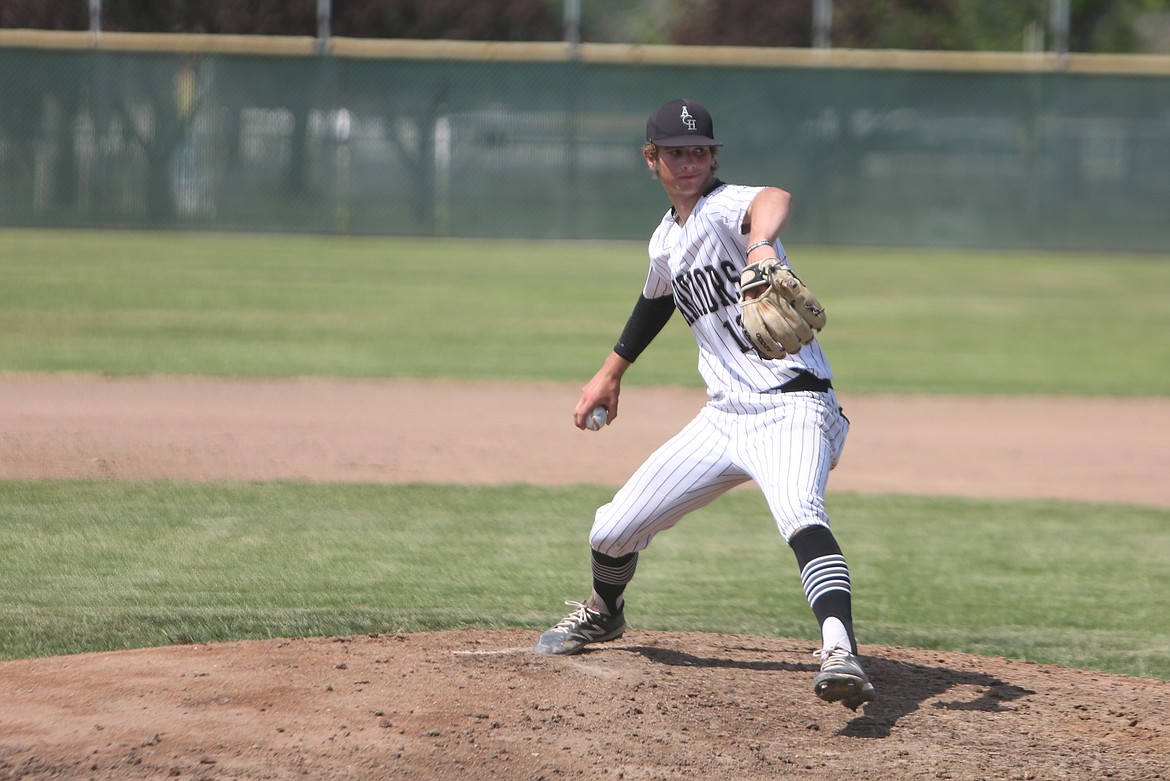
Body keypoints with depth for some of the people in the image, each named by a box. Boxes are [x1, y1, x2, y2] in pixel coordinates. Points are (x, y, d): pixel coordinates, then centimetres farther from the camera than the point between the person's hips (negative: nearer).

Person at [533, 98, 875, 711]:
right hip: (722, 418, 7)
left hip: (790, 410, -7)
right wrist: (611, 372, 39)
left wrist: (760, 245, -63)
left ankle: (841, 654, -53)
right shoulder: (665, 241, 11)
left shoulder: (724, 207, -14)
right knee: (612, 532, 11)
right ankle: (603, 613, 44)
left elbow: (774, 199, -40)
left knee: (801, 517, -37)